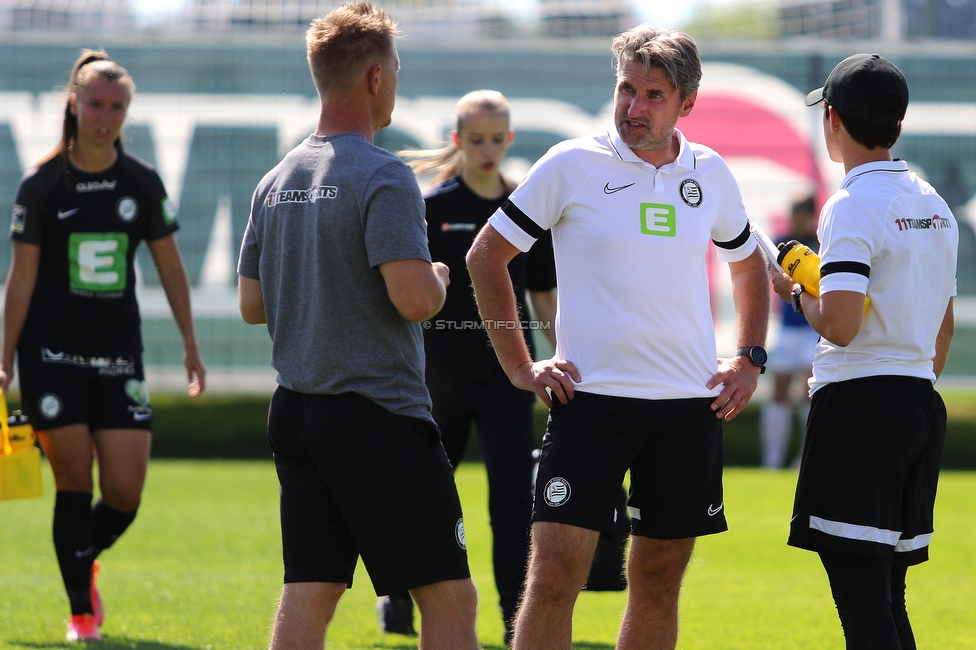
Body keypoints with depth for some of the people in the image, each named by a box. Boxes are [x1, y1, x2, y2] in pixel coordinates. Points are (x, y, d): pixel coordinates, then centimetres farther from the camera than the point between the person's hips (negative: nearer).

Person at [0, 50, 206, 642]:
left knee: (125, 494, -4)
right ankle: (82, 609, 6)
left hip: (119, 357, 2)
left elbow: (171, 266, 12)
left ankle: (86, 560, 28)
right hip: (53, 354, -2)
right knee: (75, 482, -5)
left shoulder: (143, 183, 5)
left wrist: (191, 345, 10)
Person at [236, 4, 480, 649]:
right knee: (450, 595, -1)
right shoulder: (383, 176, -13)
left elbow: (252, 304, 18)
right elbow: (414, 299, -21)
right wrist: (438, 279, 0)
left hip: (295, 413, 8)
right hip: (378, 414, -8)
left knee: (307, 597, 5)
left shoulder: (276, 182, 11)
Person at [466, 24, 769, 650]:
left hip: (690, 408, 4)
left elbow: (748, 263, 25)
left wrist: (750, 359, 14)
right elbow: (486, 253, 3)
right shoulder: (573, 164, -4)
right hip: (591, 397, -4)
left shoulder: (711, 174, 7)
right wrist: (520, 366, -1)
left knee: (659, 581, 8)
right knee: (555, 573, -13)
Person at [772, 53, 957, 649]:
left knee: (860, 590, -8)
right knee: (888, 595, 11)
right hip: (922, 404, 8)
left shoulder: (852, 207, -12)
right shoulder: (934, 205, 13)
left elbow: (841, 325, -22)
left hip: (860, 405, -8)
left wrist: (799, 291, -3)